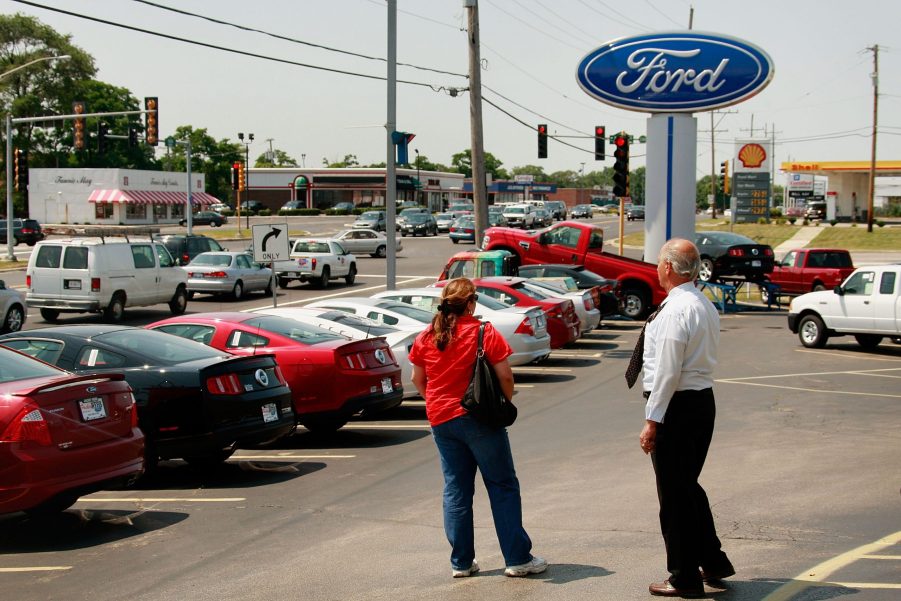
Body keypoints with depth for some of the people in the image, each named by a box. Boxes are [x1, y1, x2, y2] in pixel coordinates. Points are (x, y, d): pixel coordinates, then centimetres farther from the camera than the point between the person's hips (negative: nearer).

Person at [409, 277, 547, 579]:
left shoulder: (425, 337, 3)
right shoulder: (483, 333, -10)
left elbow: (417, 379, 11)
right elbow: (505, 375, -12)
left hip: (440, 420, 5)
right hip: (478, 418, -5)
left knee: (456, 489, 11)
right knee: (502, 486, 3)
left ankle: (461, 562, 13)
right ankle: (518, 559, 4)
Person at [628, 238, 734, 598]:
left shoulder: (675, 310, -19)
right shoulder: (706, 306, 11)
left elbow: (667, 371, -21)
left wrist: (652, 421, -17)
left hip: (677, 406, -9)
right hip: (703, 400, 9)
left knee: (674, 493, 1)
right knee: (688, 486, 22)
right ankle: (712, 561, 29)